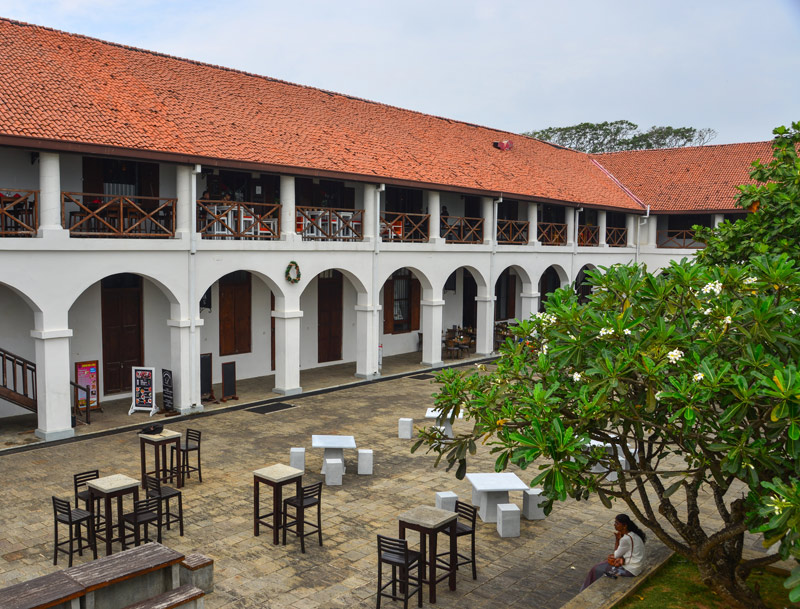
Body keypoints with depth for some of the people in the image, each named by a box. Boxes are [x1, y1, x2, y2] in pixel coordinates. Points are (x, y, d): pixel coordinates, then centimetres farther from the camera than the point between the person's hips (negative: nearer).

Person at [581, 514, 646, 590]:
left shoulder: (626, 539, -28)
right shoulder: (633, 533, 2)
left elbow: (616, 555, -15)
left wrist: (617, 539, -8)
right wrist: (622, 558, -13)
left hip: (630, 570, -9)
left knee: (597, 569, 2)